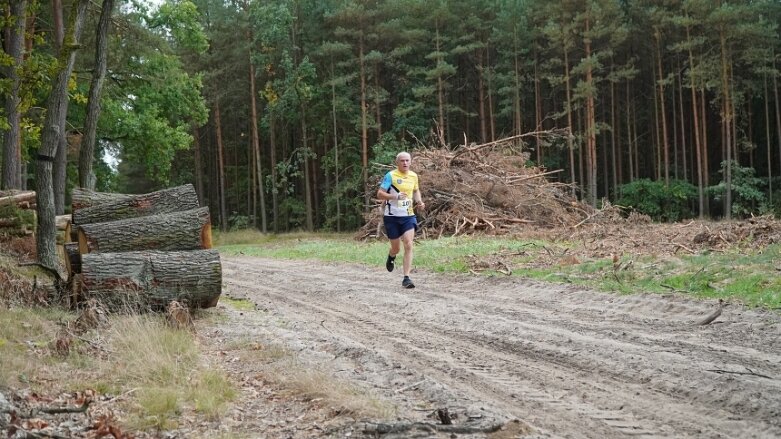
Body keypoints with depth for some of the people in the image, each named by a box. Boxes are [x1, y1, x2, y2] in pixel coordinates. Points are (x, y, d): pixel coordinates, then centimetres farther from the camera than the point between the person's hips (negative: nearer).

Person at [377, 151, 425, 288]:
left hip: (408, 215, 3)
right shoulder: (390, 176, -8)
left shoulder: (413, 176, 7)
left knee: (408, 245, -13)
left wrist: (419, 201, 7)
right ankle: (391, 257, 47)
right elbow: (379, 194, -11)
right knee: (396, 248, 7)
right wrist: (395, 196, -27)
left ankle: (406, 278, -11)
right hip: (392, 216, -3)